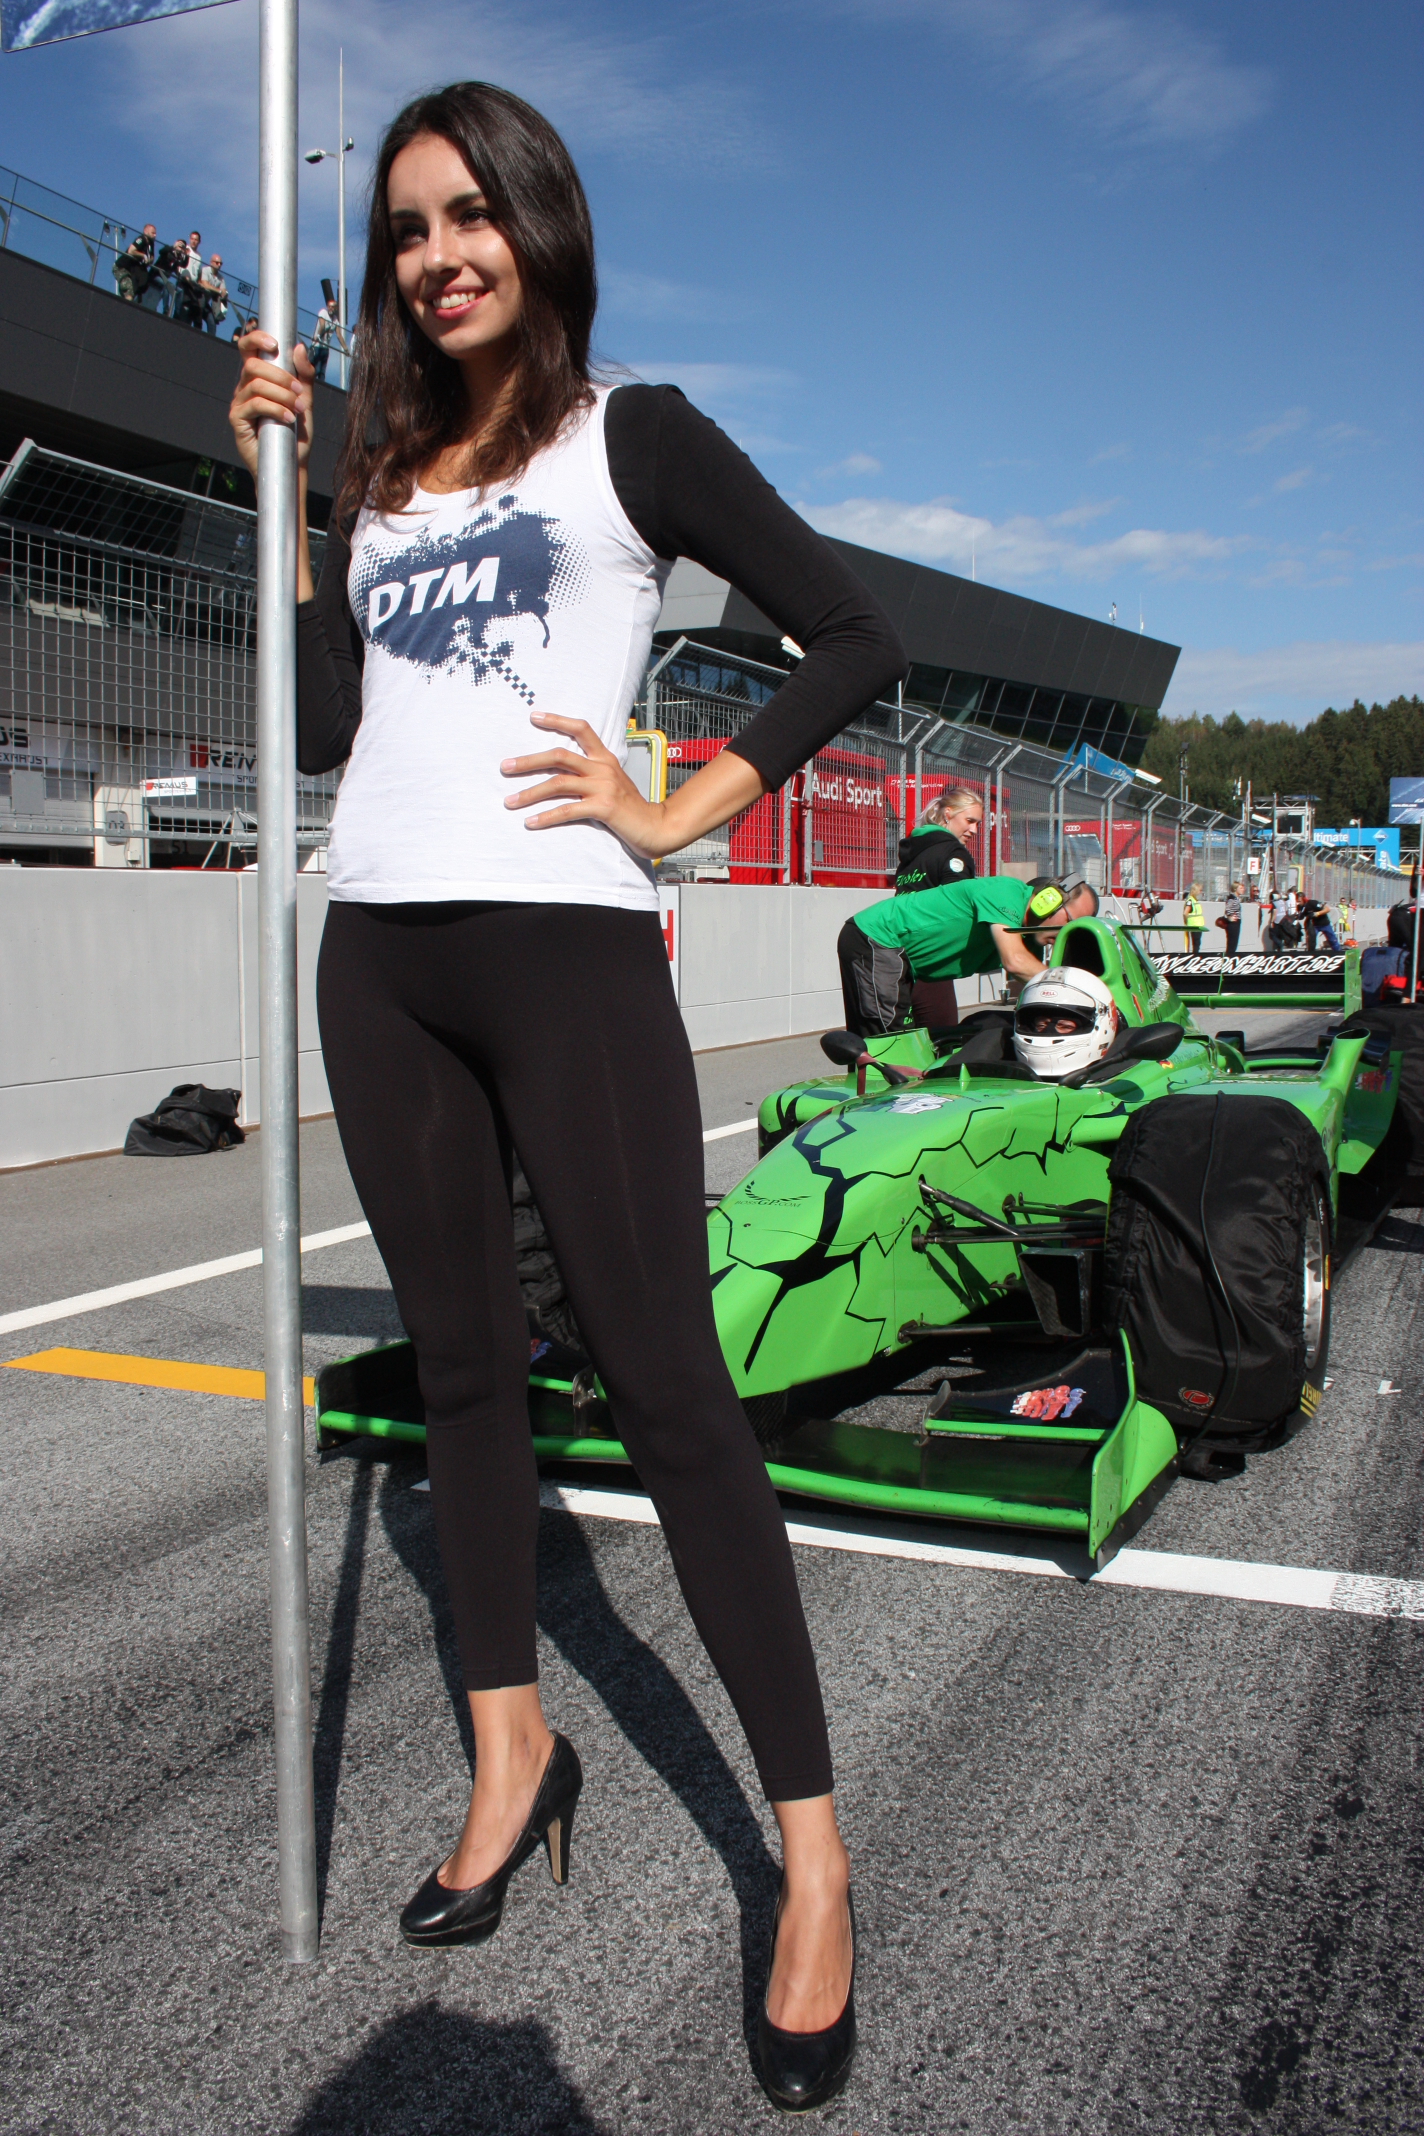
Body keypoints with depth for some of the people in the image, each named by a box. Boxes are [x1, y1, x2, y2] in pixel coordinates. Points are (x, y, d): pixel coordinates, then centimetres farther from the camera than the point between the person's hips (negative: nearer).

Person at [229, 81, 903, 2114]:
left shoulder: (635, 434, 5)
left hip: (565, 946, -6)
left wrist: (683, 812, -6)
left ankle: (814, 1856, 2)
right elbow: (319, 727, 11)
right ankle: (514, 1755, 26)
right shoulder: (382, 471, 19)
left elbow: (857, 637, 0)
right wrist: (278, 480, 10)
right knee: (463, 1357, 11)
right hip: (378, 954, 6)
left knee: (665, 1380, -8)